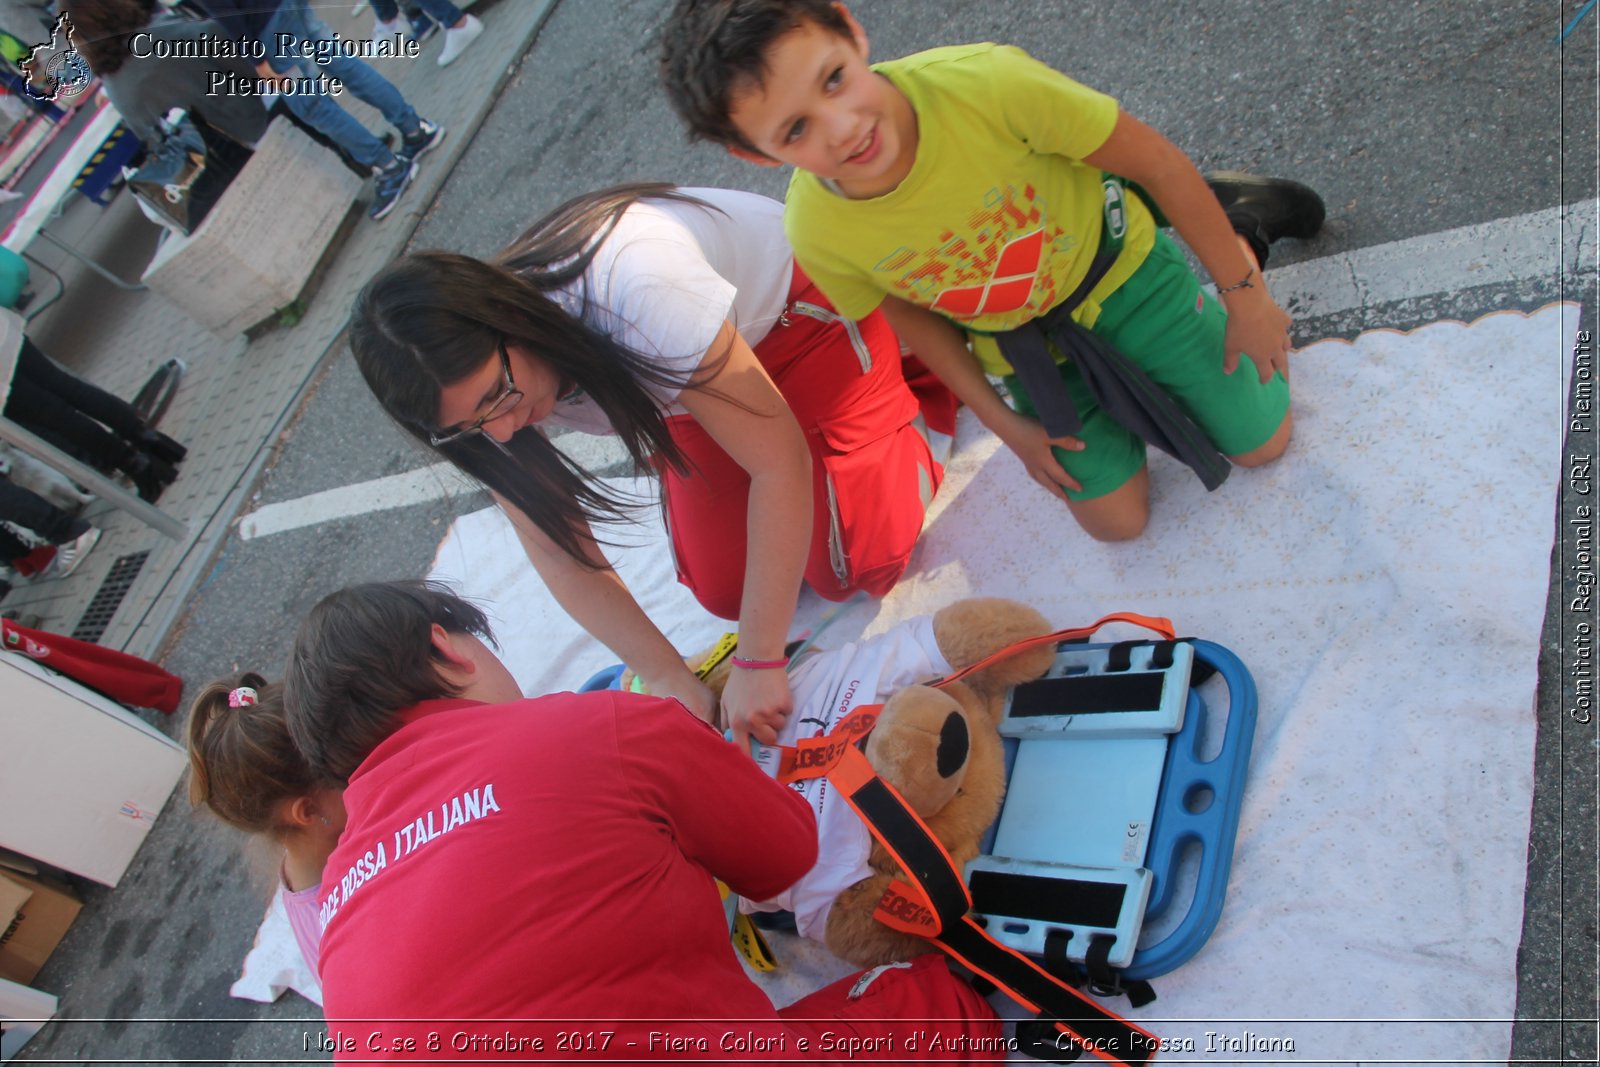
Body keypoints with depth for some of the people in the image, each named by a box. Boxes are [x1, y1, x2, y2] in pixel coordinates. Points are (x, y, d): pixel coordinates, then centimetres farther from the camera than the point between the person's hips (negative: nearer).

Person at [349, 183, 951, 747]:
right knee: (724, 591, -2)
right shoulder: (469, 372, -23)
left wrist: (759, 664, -34)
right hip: (687, 380, 5)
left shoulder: (634, 286, -43)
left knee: (858, 561, -13)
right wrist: (668, 678, -23)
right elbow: (562, 558, -14)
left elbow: (780, 461, -37)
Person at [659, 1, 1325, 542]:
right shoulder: (816, 232, -29)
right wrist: (1007, 427, -1)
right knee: (1116, 519, 6)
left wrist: (1244, 293, -13)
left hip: (1118, 269, -1)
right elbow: (908, 311, -6)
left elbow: (1154, 160, -23)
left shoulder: (984, 83, -39)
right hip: (1019, 342, 2)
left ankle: (1239, 223, 29)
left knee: (1261, 444, 10)